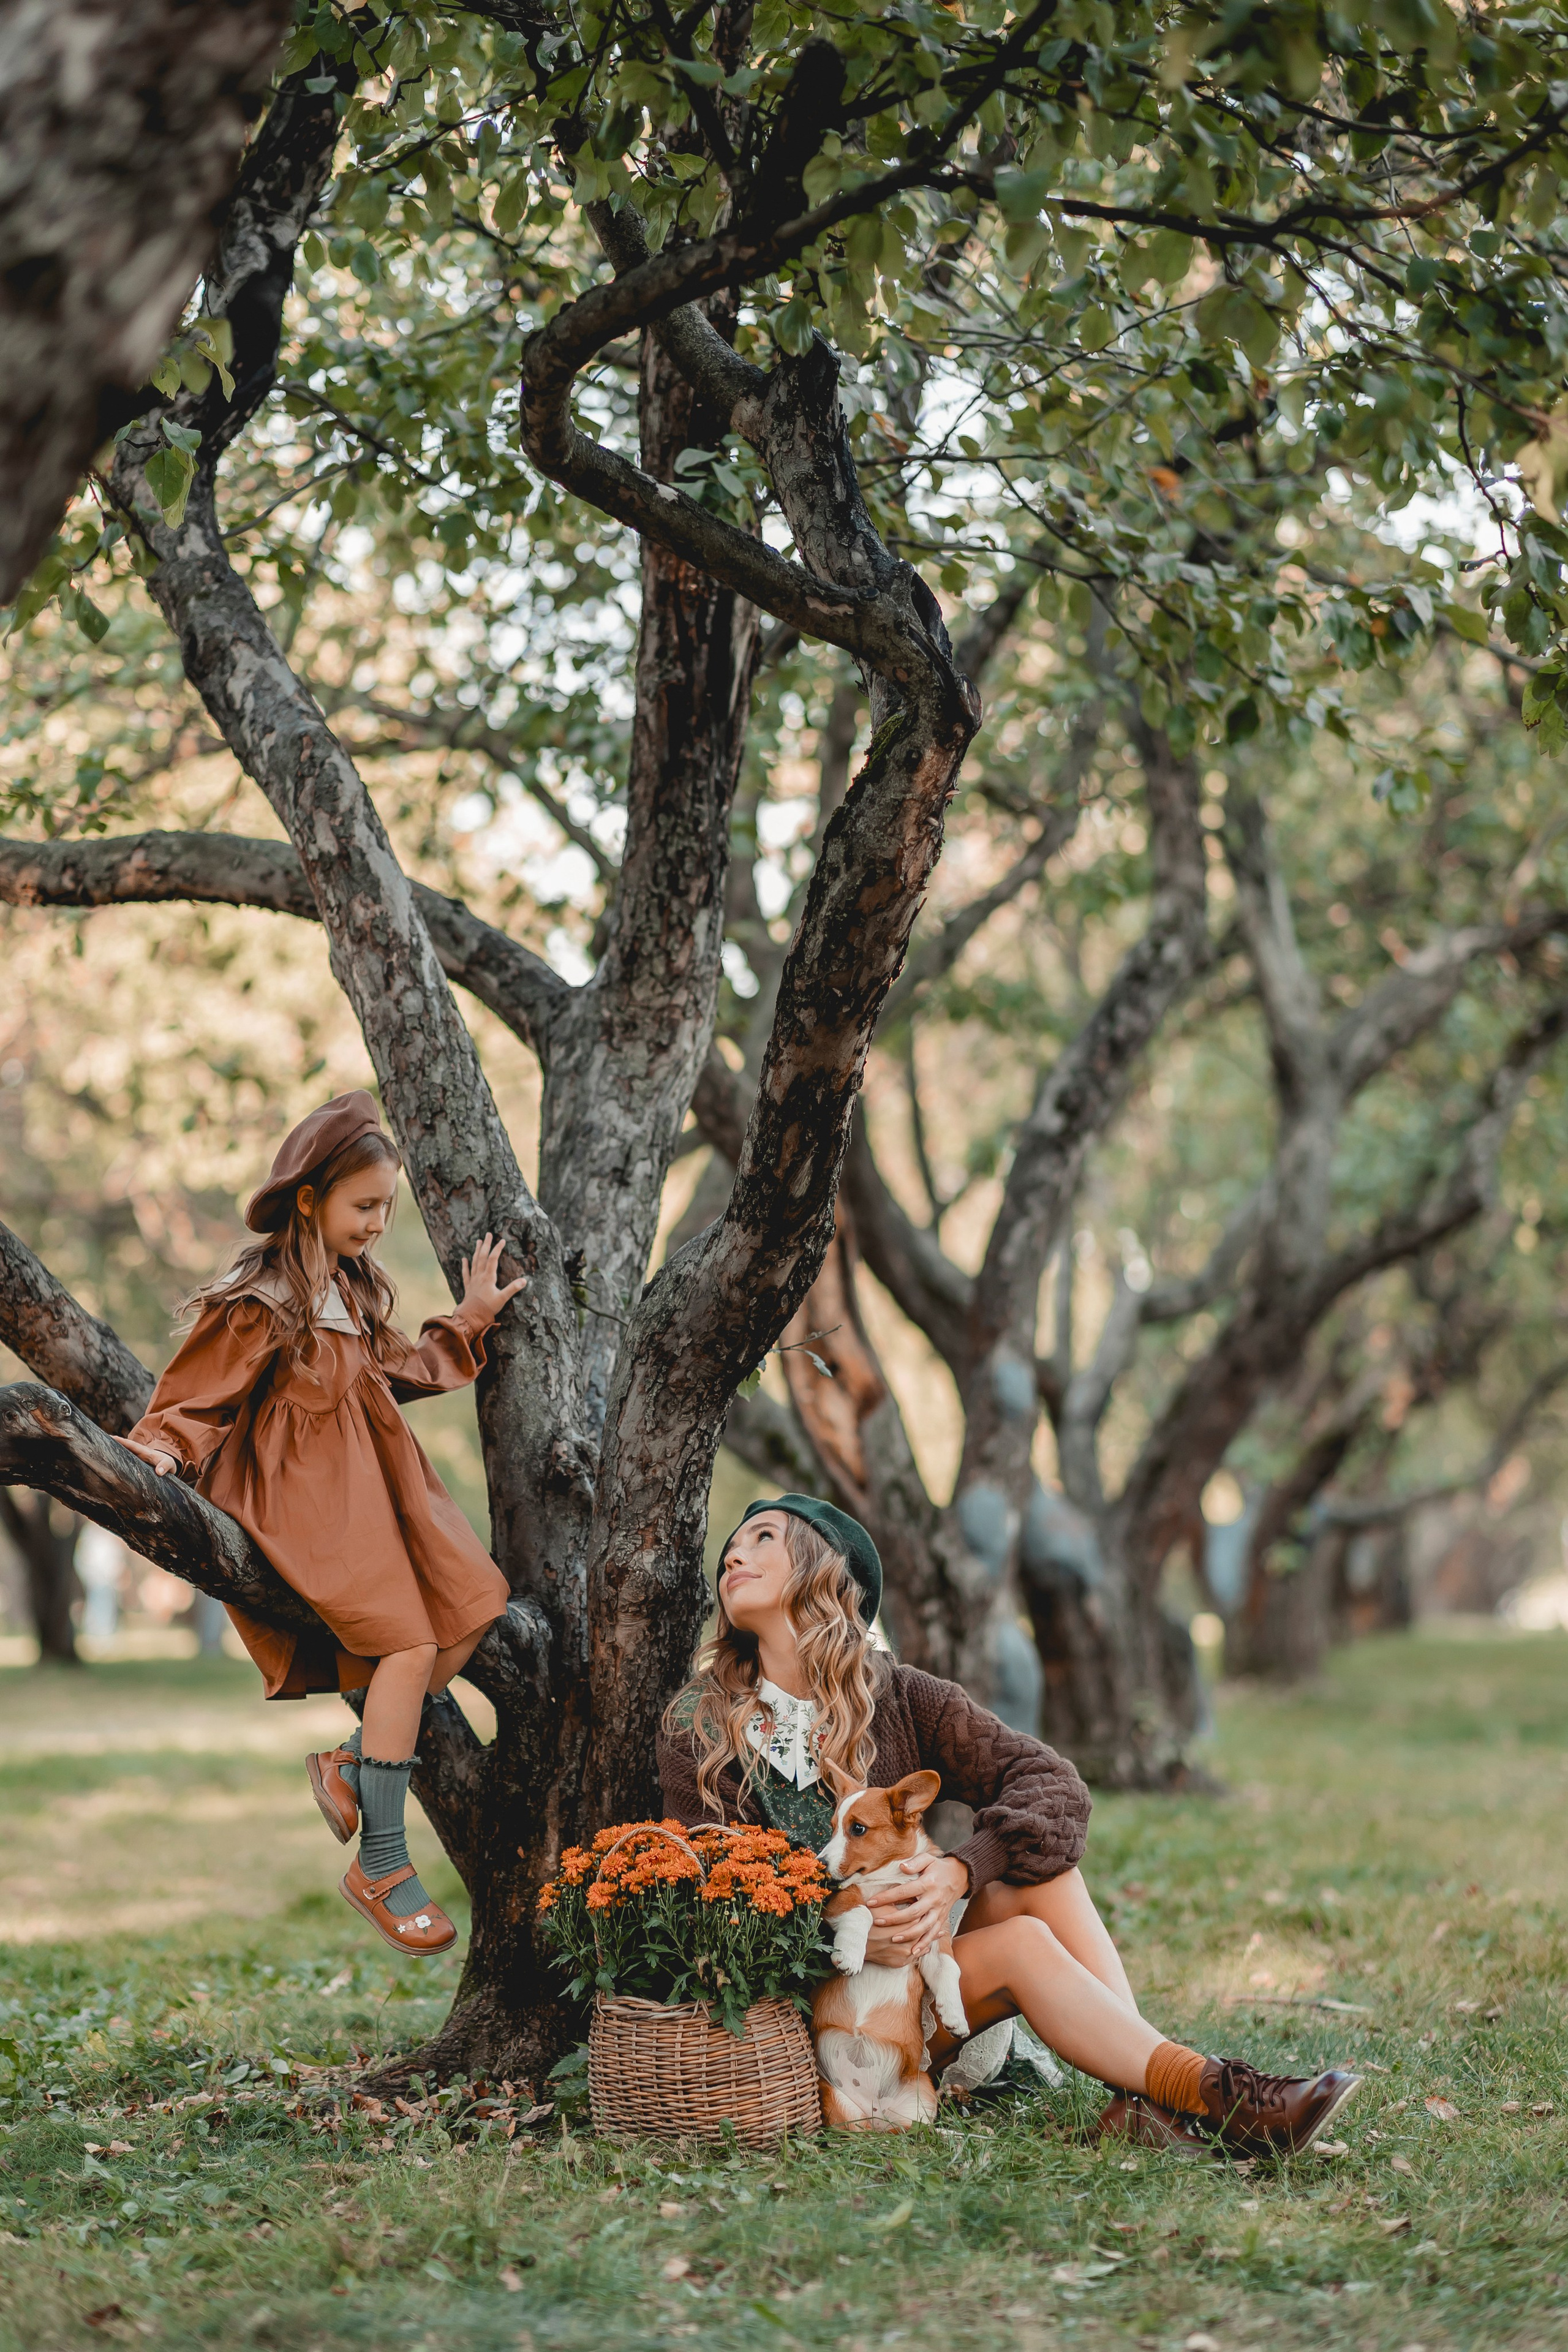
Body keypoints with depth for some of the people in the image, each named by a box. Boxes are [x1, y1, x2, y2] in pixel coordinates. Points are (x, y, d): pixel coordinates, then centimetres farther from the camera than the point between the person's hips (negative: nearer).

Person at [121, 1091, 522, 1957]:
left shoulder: (352, 1290, 15)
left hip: (373, 1490, 9)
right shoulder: (255, 1303, -12)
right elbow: (193, 1399, -10)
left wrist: (469, 1321, 26)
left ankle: (355, 1764, 8)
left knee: (471, 1607, -3)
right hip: (305, 1503, -9)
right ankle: (380, 1866, -13)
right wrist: (161, 1452, -29)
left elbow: (402, 1367, 28)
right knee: (408, 1643, -20)